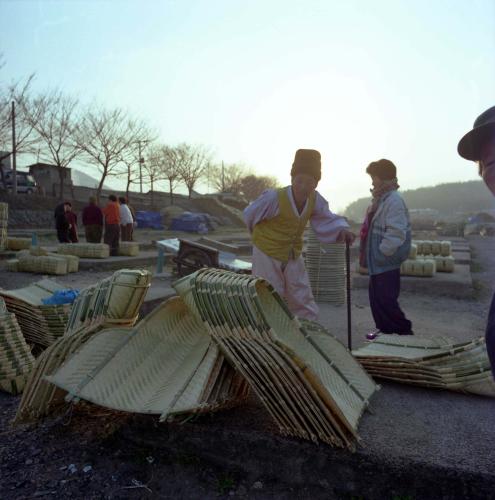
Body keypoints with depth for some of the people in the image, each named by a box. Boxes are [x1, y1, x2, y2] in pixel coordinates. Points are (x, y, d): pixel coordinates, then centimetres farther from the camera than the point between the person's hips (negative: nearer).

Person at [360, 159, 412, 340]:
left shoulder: (394, 200, -18)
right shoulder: (380, 199, 12)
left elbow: (396, 233, -26)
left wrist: (382, 252, -19)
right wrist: (369, 253, 15)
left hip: (386, 263, -10)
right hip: (377, 262, 10)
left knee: (386, 300, -5)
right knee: (376, 297, 17)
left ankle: (404, 332, 8)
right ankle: (385, 329, 31)